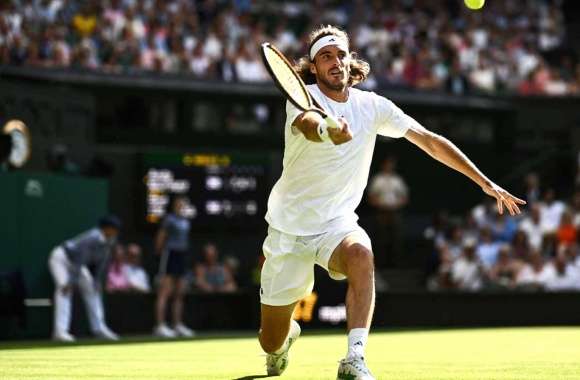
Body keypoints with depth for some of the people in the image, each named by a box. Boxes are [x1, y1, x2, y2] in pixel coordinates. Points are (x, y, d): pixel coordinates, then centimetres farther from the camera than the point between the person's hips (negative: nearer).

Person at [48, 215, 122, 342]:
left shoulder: (110, 241, -8)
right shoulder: (92, 238, -34)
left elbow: (103, 262, 2)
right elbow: (79, 260, -35)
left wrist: (98, 281, 0)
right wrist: (72, 282, -36)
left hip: (75, 262, 9)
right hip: (61, 258, -9)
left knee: (91, 289, 7)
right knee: (64, 290, -25)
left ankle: (99, 327, 16)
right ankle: (60, 331, -34)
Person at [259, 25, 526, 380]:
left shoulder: (372, 106, -1)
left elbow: (431, 141, 2)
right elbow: (307, 124, -38)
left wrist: (485, 183, -4)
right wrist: (327, 130, -63)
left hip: (336, 224, 1)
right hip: (288, 227, -1)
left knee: (360, 254, -37)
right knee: (271, 343, 5)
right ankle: (288, 333, 44)